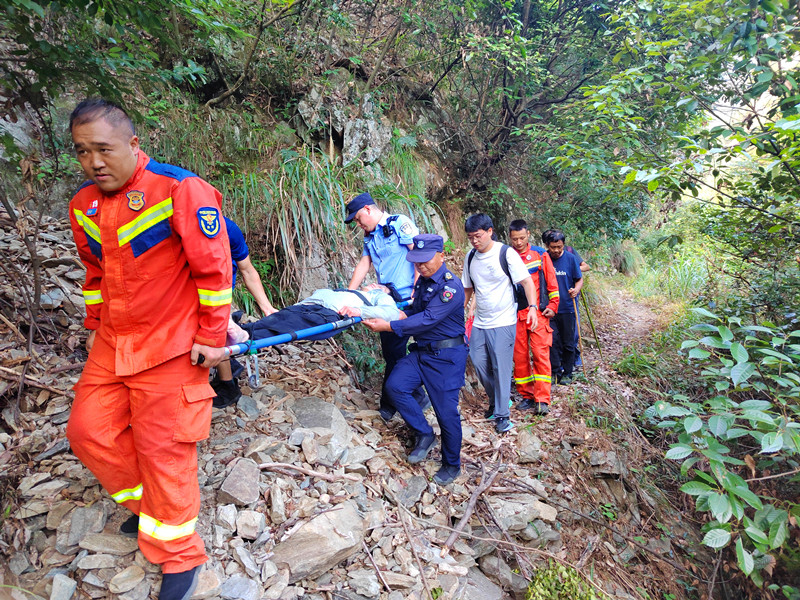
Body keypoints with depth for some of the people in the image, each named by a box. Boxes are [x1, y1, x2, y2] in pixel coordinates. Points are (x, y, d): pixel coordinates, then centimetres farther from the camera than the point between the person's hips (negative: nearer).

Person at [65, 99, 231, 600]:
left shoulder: (180, 190, -17)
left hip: (170, 346, -7)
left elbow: (214, 268, -16)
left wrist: (212, 337, -15)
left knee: (162, 447, -2)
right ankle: (151, 504, 36)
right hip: (112, 346, 8)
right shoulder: (83, 206, 7)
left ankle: (180, 556, 20)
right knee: (88, 430, 11)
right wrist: (95, 327, 21)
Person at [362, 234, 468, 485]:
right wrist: (399, 315, -5)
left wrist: (390, 326, -28)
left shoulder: (451, 286, -21)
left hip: (446, 355, -8)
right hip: (421, 350, 8)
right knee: (395, 385, -10)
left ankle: (452, 465, 20)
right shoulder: (423, 280, 8)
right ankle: (424, 434, 9)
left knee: (446, 410, -2)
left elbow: (428, 320, -27)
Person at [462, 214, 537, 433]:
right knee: (479, 363, 8)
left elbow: (526, 281, -11)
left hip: (503, 323, -5)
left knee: (501, 367, -3)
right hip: (479, 323, 6)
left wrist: (532, 306, -24)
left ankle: (502, 414, 9)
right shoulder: (470, 257, 6)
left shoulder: (506, 253, -11)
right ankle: (495, 401, 31)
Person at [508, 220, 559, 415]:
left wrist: (552, 306, 3)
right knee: (519, 355, 4)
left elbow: (551, 282, 8)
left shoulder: (540, 255, 4)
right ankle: (526, 396, 17)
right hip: (515, 315, 2)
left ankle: (542, 400, -3)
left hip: (538, 313, -2)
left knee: (540, 353, -6)